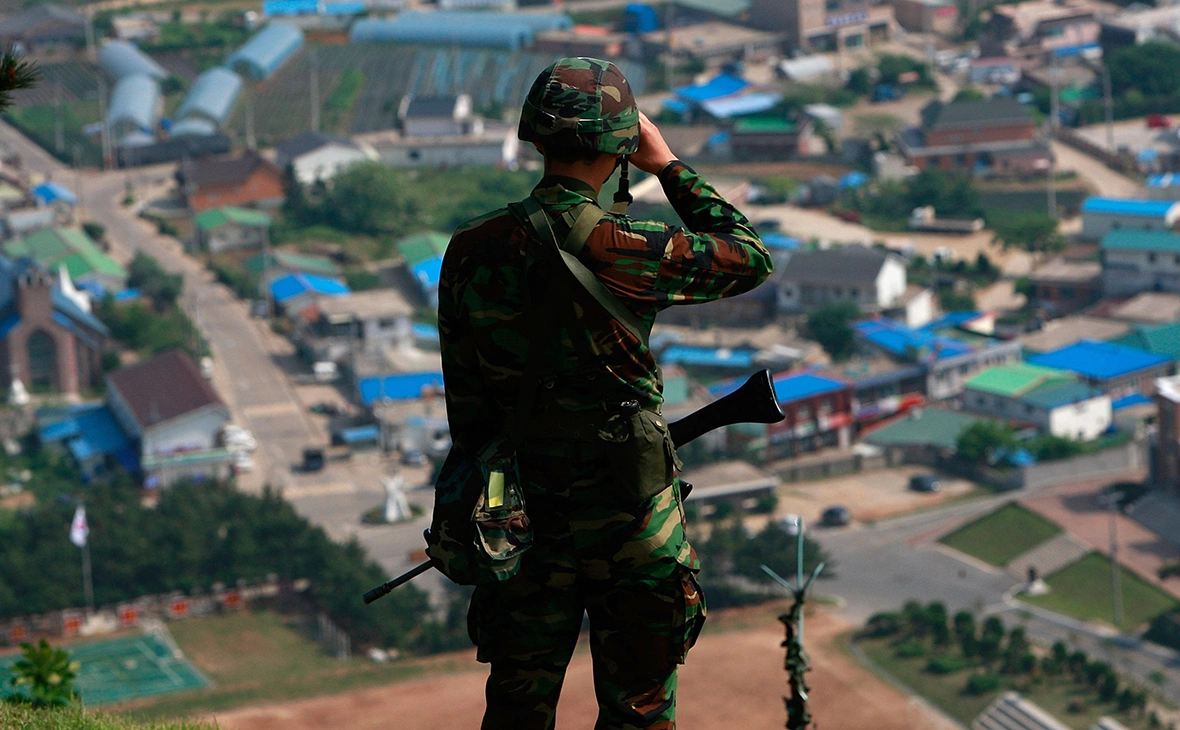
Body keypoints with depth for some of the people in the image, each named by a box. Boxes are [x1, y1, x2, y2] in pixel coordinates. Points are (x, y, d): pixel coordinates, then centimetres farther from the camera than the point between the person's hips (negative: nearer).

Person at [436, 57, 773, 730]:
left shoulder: (471, 252, -4)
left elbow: (464, 398, 4)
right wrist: (669, 165, 5)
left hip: (527, 515, 4)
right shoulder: (624, 252, -18)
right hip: (627, 515, -4)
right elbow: (750, 258, -2)